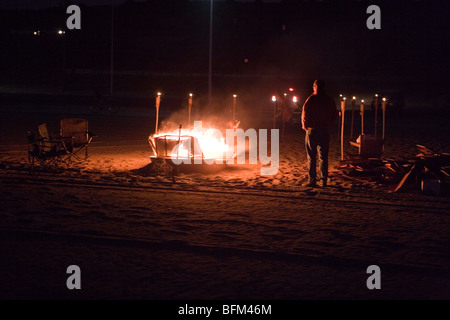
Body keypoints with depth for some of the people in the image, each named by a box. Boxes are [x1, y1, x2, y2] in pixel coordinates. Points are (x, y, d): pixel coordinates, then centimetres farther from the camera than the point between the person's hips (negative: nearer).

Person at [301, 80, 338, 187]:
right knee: (323, 157, 9)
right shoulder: (330, 100, 4)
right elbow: (335, 115, 9)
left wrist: (305, 126, 8)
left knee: (311, 156, 1)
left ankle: (312, 180, -2)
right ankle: (324, 180, 9)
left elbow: (305, 115, -9)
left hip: (312, 130, -4)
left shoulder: (311, 99, -9)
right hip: (325, 131, 4)